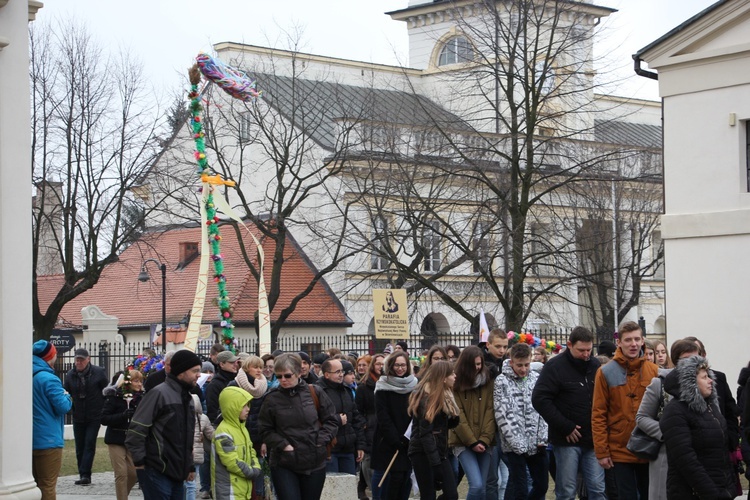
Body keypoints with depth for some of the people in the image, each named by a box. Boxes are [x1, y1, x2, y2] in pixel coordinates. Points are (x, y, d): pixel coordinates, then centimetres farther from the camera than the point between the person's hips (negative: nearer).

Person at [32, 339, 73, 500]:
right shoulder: (49, 379, -17)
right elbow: (63, 407, -16)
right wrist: (67, 396, 4)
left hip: (29, 439, 8)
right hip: (48, 439, -8)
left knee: (34, 485, 16)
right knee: (47, 486, -2)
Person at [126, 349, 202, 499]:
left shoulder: (187, 398, 17)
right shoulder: (159, 394, -12)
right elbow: (136, 430, -14)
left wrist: (190, 466, 23)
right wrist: (140, 462, -13)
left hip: (177, 474, 8)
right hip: (156, 473, -8)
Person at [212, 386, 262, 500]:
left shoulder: (242, 428, 15)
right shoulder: (224, 432, -18)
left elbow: (250, 452, 20)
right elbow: (232, 462, -23)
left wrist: (256, 469, 0)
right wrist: (253, 473, -14)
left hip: (243, 489, 10)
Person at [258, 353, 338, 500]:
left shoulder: (314, 393, -1)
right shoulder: (272, 399, -4)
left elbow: (331, 421, 6)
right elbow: (265, 430, 2)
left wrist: (320, 440, -6)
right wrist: (283, 445, -10)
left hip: (315, 464, 2)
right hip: (284, 465, -2)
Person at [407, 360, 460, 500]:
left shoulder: (443, 396, 12)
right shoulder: (427, 399, -15)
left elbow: (450, 423, 14)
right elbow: (425, 433, -20)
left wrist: (454, 416, -9)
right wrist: (436, 464, -24)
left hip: (439, 452, 9)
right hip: (423, 453, -9)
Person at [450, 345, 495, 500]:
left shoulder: (488, 383, 6)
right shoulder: (456, 384, -2)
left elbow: (490, 412, 0)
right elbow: (457, 416, -6)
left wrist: (485, 439, -10)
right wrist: (472, 441, -11)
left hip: (484, 442, 3)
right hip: (463, 442, -3)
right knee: (476, 485, -18)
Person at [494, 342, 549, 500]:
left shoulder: (537, 378, 6)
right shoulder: (502, 381, -5)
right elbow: (503, 415, -10)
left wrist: (542, 439, -4)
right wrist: (518, 444, -15)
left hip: (536, 444, 4)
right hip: (515, 446, -4)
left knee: (541, 485, 10)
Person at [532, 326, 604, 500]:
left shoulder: (596, 366, 10)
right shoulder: (556, 366, -6)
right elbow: (540, 399, -12)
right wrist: (565, 427, -13)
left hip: (593, 440, 4)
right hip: (567, 440, -4)